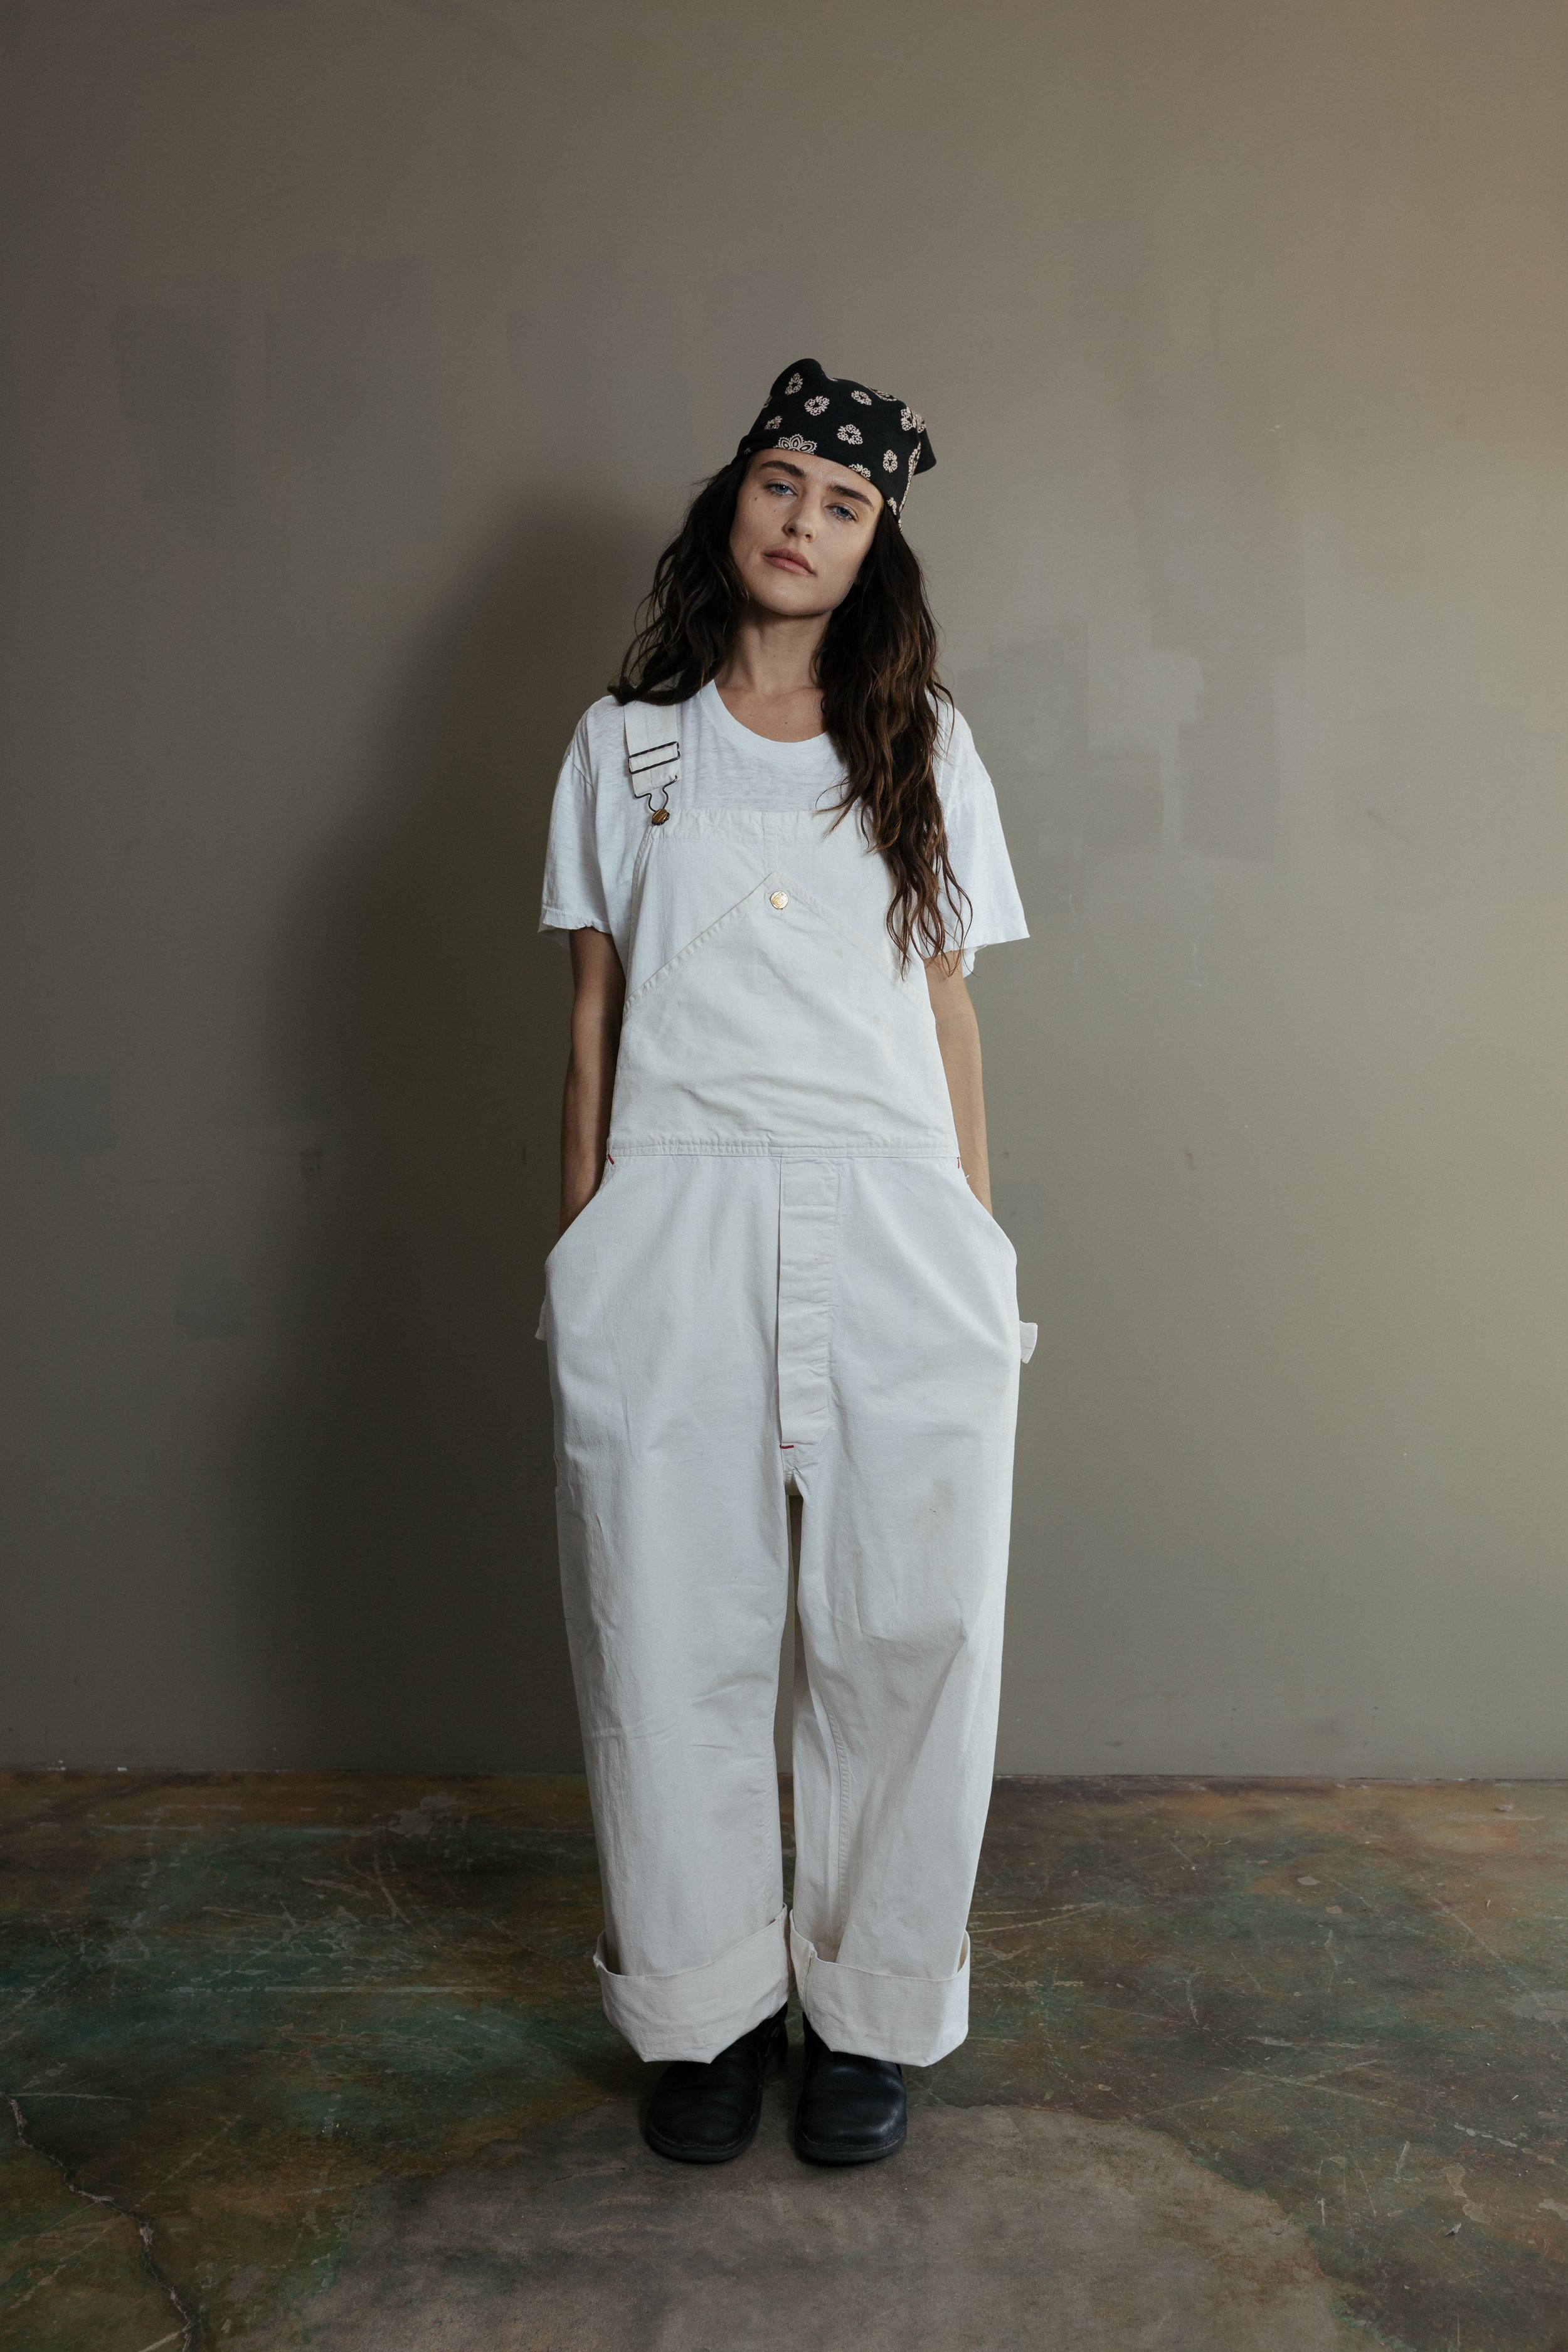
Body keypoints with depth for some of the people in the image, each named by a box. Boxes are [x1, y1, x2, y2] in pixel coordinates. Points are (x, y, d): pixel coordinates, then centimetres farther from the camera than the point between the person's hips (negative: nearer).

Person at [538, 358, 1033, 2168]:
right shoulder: (626, 745, 13)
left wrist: (976, 1244, 6)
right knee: (672, 1632, 3)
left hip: (893, 1225, 1)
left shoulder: (925, 753, 14)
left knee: (908, 1628, 1)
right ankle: (708, 2003, 22)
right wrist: (583, 1251, 7)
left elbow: (950, 1016, 12)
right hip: (672, 1221, 0)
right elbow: (594, 1015, 11)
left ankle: (870, 2008, 21)